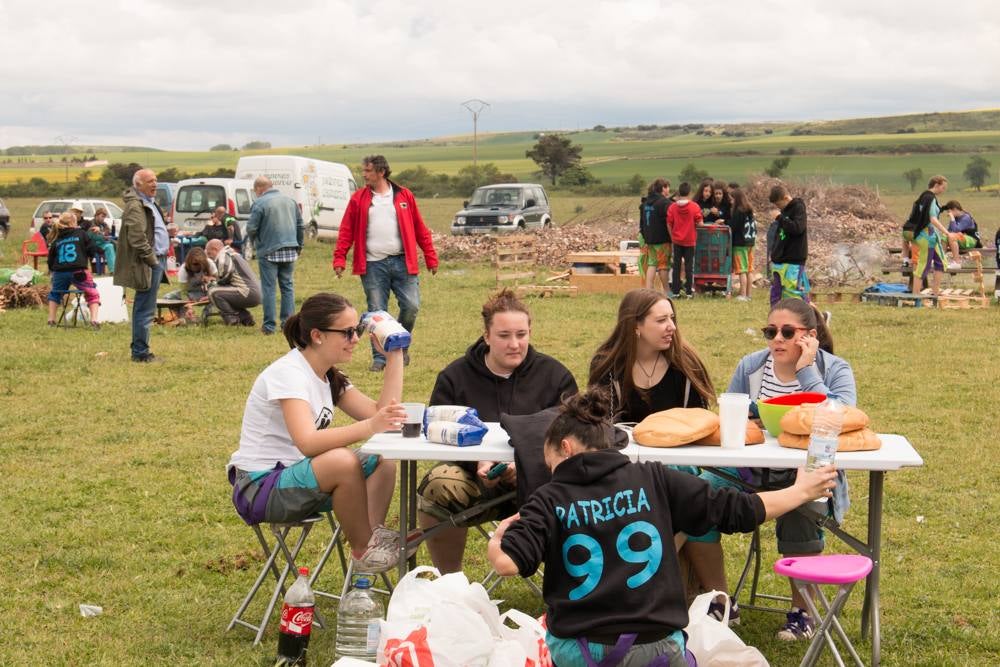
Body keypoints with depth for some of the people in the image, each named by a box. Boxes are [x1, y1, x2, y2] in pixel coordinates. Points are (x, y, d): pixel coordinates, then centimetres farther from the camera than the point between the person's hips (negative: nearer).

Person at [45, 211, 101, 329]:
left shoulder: (56, 239, 14)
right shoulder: (81, 233, 5)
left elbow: (51, 259, 13)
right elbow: (92, 250, 4)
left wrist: (52, 269, 28)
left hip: (60, 272, 4)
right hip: (78, 271, -3)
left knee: (54, 293, 29)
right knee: (92, 294, 9)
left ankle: (51, 319, 26)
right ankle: (94, 319, -7)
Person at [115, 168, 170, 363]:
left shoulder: (149, 203, 20)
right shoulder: (135, 206, -14)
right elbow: (137, 238, -21)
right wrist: (152, 259, -17)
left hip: (156, 261, 10)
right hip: (147, 265, -10)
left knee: (144, 308, 14)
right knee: (145, 309, -6)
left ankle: (139, 350, 21)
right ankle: (141, 353, -2)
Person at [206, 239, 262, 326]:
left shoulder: (223, 255, -2)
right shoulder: (234, 254, 28)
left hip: (248, 293, -10)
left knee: (213, 292, -11)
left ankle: (231, 318, -7)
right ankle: (246, 317, 16)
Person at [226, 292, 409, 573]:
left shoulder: (330, 376, 8)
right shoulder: (288, 373, -20)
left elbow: (380, 412, -1)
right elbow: (307, 442, -35)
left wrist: (395, 356, -2)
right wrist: (368, 427, -46)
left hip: (296, 480, 9)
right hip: (259, 489, -9)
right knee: (343, 461, -32)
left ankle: (374, 536, -13)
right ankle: (363, 554, -15)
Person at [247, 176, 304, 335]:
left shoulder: (259, 203, -8)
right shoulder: (290, 200, 11)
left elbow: (251, 228, -10)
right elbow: (301, 226, 13)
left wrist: (254, 242, 10)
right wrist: (299, 245, 22)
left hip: (268, 252, -5)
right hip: (290, 252, 5)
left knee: (268, 288, 1)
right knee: (288, 287, 11)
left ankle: (269, 325, 1)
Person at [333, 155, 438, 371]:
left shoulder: (404, 196, 6)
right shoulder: (358, 199, 6)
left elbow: (420, 230, 7)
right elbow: (346, 231, 3)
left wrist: (431, 258, 5)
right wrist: (339, 259, -7)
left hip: (402, 262, 0)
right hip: (373, 265, 0)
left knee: (411, 306, -4)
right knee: (377, 312, 1)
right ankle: (379, 357, 12)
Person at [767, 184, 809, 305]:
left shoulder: (798, 208, -7)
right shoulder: (784, 210, 15)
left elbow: (797, 228, -23)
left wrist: (780, 217, -17)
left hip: (793, 262, -8)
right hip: (779, 261, 8)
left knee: (795, 292, -13)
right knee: (775, 295, 8)